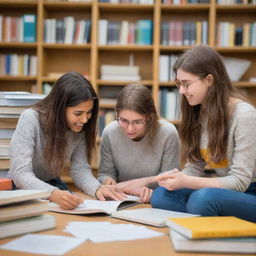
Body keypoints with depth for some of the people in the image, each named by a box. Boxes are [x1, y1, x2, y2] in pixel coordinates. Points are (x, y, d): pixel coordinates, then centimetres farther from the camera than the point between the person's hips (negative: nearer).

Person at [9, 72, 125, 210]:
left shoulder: (80, 126, -9)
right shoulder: (30, 119, -25)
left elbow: (80, 167, -10)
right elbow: (21, 173, -31)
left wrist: (97, 188, -32)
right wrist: (54, 194, -49)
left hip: (52, 183, 4)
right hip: (22, 188, -4)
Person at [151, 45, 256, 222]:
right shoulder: (199, 113, 5)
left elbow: (239, 181, -18)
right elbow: (194, 167, 6)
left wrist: (186, 182, -26)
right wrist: (175, 178, -16)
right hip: (224, 192, 6)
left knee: (202, 199, -36)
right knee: (161, 195, -19)